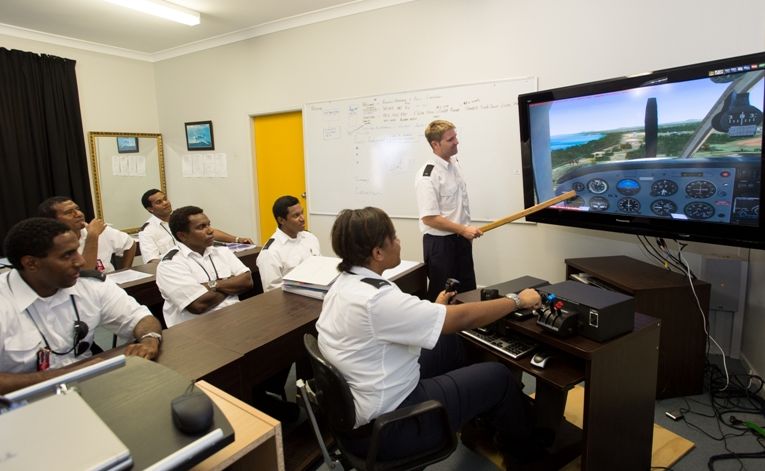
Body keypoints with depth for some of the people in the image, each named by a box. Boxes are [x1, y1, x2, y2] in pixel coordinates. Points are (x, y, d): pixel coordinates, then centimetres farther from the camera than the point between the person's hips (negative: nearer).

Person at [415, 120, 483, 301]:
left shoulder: (455, 163, 5)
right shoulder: (428, 176, -21)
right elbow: (429, 218, -23)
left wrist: (466, 231, 15)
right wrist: (463, 230, -19)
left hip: (461, 239, 8)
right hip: (440, 242, -8)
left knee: (468, 290, 18)